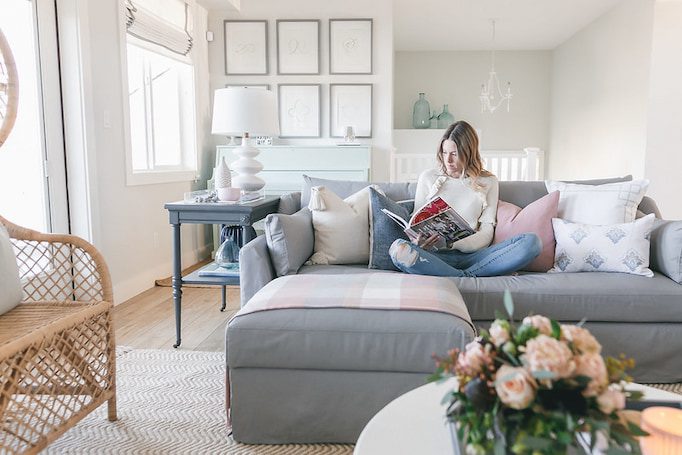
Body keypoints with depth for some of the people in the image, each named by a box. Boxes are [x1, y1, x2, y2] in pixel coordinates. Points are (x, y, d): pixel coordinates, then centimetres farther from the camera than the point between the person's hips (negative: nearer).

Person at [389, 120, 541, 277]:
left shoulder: (488, 182, 13)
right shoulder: (428, 177, 15)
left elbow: (486, 232, 5)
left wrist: (452, 244, -15)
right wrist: (417, 240, -13)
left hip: (472, 255, 1)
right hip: (436, 256, 0)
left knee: (532, 242, -23)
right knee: (399, 248, -34)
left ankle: (462, 278, -29)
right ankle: (470, 278, -29)